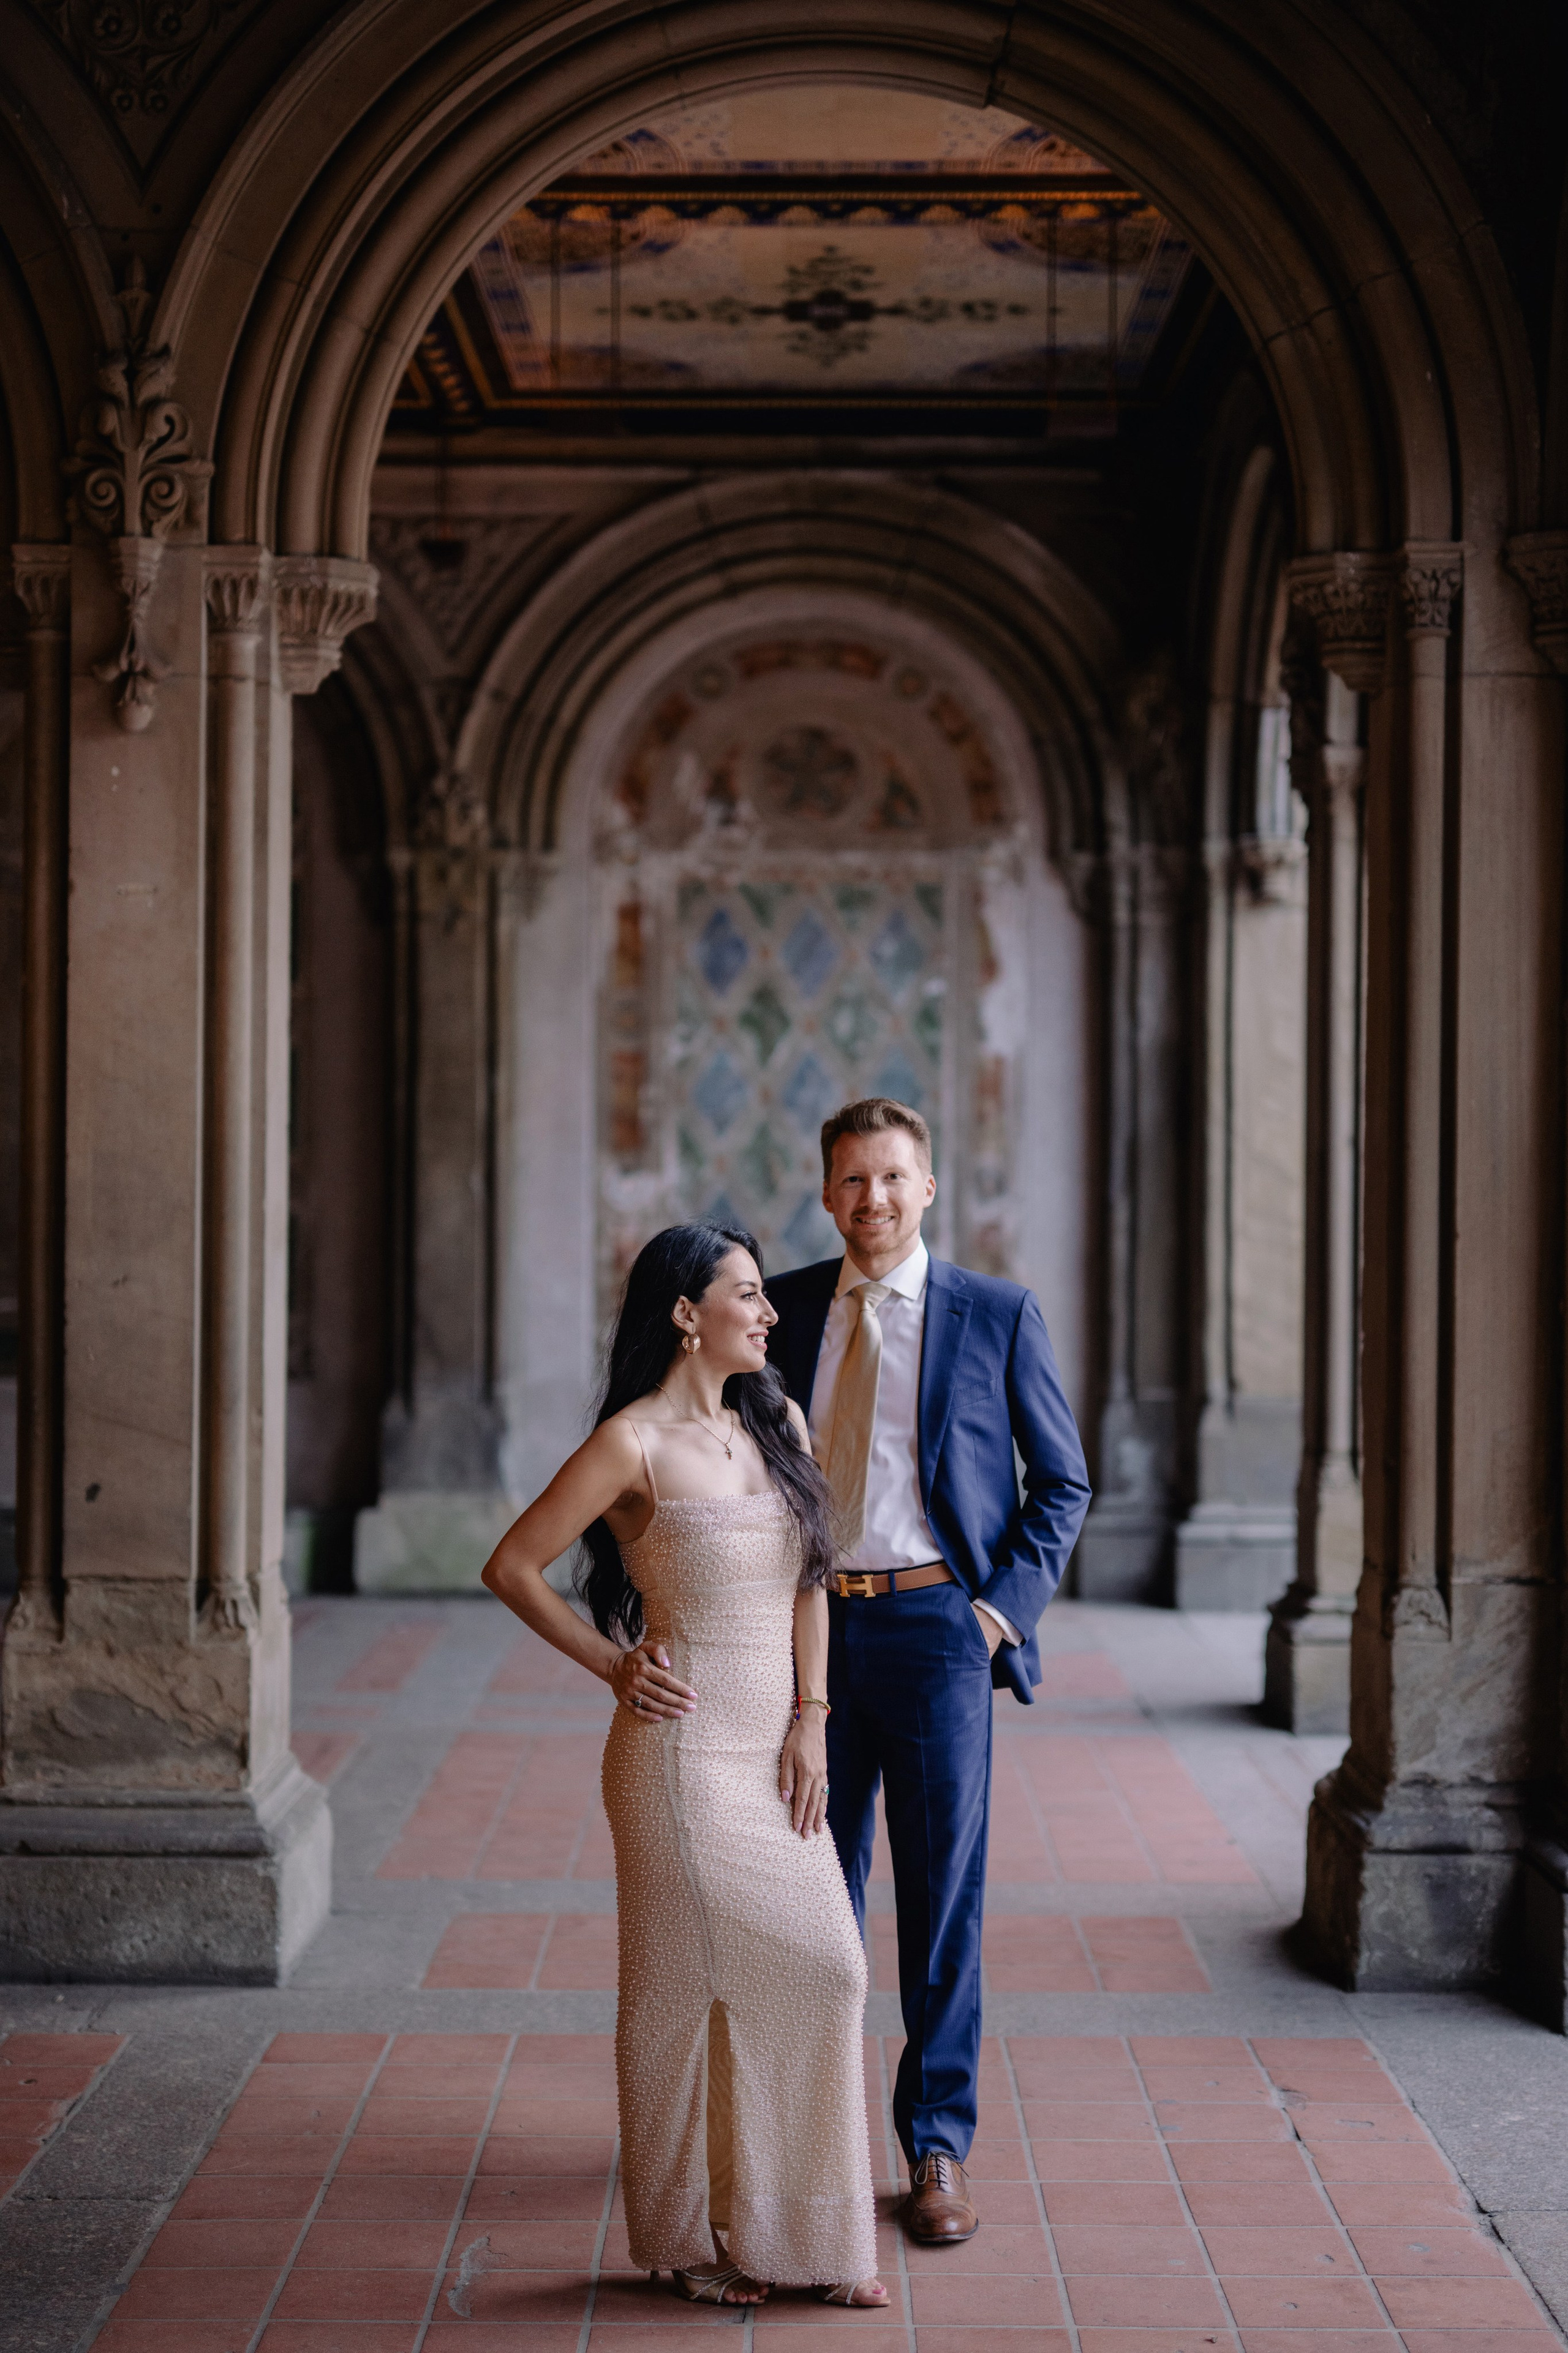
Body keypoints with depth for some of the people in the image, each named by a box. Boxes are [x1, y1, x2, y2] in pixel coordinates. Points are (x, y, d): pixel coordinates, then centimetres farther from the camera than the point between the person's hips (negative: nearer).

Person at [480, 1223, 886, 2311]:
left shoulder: (778, 1424, 9)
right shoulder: (635, 1444, -10)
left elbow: (809, 1579, 10)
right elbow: (512, 1567, -6)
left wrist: (810, 1720, 2)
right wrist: (612, 1665, -3)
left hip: (775, 1752, 6)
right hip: (685, 1751, -6)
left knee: (822, 1972, 3)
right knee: (690, 1989, 2)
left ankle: (806, 2231, 15)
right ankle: (688, 2235, 17)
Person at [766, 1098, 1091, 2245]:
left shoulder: (998, 1314, 0)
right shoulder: (787, 1309, 8)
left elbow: (1063, 1482, 4)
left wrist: (1006, 1605, -6)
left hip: (935, 1624, -3)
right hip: (811, 1629, 3)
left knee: (944, 1892, 2)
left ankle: (938, 2146, 13)